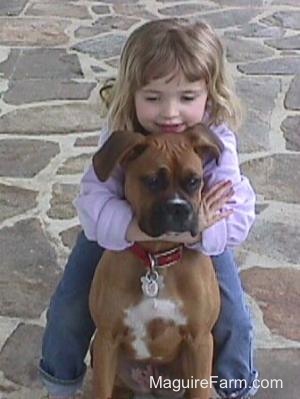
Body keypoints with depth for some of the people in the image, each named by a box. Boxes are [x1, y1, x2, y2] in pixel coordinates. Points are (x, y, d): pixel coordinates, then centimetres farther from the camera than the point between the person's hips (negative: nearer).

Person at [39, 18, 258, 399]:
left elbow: (237, 217, -35)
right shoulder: (119, 137, -31)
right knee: (69, 310, -1)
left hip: (198, 239, 0)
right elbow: (93, 203, -39)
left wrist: (192, 231, -53)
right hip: (119, 234, 1)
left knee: (233, 320, -3)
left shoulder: (217, 143, -32)